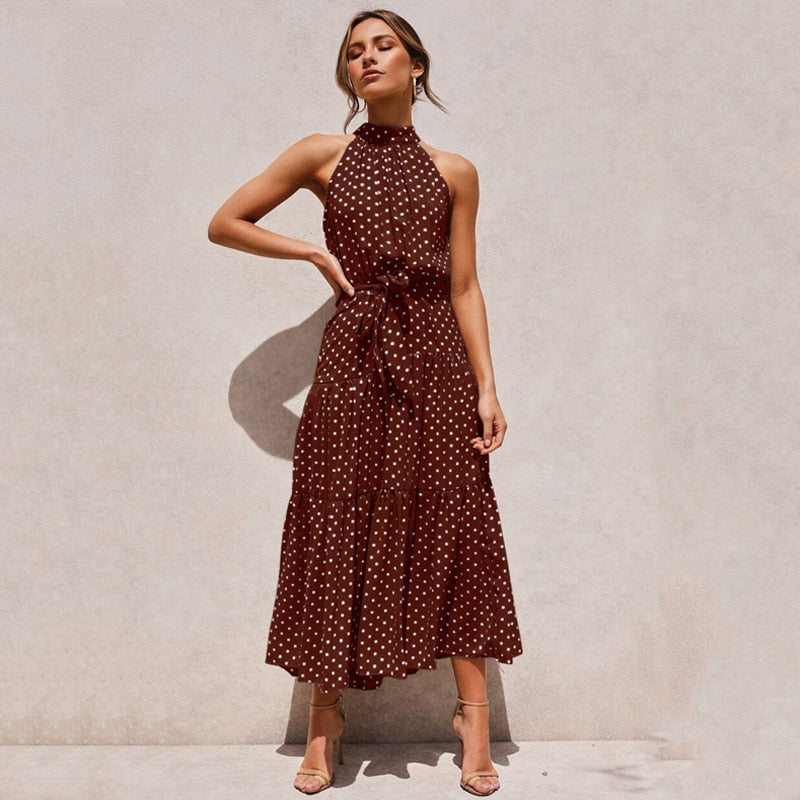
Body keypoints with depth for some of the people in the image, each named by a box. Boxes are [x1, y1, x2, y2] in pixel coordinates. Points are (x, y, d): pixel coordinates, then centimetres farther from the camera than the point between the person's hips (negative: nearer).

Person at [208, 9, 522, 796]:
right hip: (354, 360, -1)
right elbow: (224, 223, 9)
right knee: (340, 528, 2)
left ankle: (473, 717, 12)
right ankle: (325, 718, 15)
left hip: (437, 361, 1)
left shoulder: (453, 171, 9)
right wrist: (317, 253, 0)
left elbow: (464, 287, 7)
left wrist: (487, 387, 0)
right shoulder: (324, 155, 6)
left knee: (454, 528, 1)